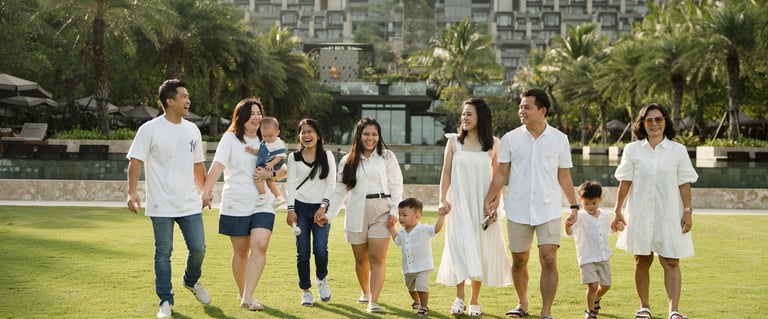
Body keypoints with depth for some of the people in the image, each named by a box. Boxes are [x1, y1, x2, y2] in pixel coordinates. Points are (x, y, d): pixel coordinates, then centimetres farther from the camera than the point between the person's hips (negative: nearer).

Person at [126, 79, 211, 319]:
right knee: (163, 254, 3)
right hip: (161, 206, -4)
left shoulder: (192, 130, 9)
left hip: (190, 204, 4)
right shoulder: (150, 129, -7)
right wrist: (133, 192, -22)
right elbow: (136, 161, -11)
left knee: (198, 249, 2)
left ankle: (192, 281, 32)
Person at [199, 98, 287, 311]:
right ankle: (241, 292, 27)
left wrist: (270, 174, -10)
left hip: (262, 204, 3)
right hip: (236, 205, -2)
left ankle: (248, 297, -15)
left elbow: (283, 170, 12)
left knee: (260, 246, -15)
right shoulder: (230, 139, 0)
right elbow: (218, 165, -15)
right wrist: (207, 189, -29)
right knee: (241, 252, 7)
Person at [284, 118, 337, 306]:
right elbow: (290, 184, 2)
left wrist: (323, 207, -10)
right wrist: (291, 209, -9)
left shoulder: (327, 156, 6)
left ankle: (321, 279, 18)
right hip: (301, 207, 1)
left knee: (320, 249, -12)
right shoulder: (294, 158, 7)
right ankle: (305, 291, 11)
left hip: (321, 208, -1)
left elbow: (331, 183, 1)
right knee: (303, 252, -1)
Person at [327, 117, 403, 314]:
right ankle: (365, 293, 33)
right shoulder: (348, 161, 11)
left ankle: (373, 302, -14)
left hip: (380, 211, -2)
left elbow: (396, 185, 2)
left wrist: (394, 211, -8)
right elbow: (340, 191, 10)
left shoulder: (387, 157, 5)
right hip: (356, 214, 2)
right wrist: (329, 214, 2)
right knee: (361, 259, 10)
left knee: (377, 259, -11)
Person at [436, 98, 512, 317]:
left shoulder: (493, 144, 1)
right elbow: (446, 173, 4)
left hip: (482, 205, 0)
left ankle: (474, 301, 13)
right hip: (459, 203, 0)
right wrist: (443, 200, -4)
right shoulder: (454, 142, 3)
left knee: (480, 251, 3)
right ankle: (459, 299, 0)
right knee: (460, 249, -8)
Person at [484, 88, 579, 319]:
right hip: (517, 210, 1)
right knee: (519, 261, 10)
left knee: (549, 259, -11)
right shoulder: (510, 139, 1)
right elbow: (501, 173, 2)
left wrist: (574, 205, 3)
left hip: (549, 210, -1)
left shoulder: (559, 139, 1)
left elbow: (564, 177, 6)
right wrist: (490, 199, -8)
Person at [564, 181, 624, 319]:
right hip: (587, 258, -5)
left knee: (605, 285, 14)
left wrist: (617, 227, 7)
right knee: (592, 285, -14)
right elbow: (569, 232, -28)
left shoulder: (605, 216, 6)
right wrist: (567, 226, -51)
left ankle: (596, 299, 45)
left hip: (604, 257, 5)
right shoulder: (580, 217, -13)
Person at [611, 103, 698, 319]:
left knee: (671, 262, -7)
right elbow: (625, 182, 4)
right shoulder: (632, 150, 4)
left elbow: (684, 184, 2)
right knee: (642, 261, 9)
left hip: (669, 214, -1)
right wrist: (618, 210, 2)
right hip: (640, 214, 1)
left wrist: (687, 211, -4)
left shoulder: (678, 150, 3)